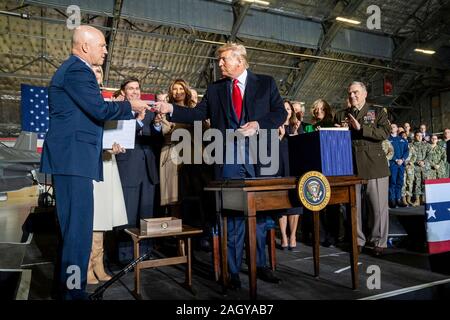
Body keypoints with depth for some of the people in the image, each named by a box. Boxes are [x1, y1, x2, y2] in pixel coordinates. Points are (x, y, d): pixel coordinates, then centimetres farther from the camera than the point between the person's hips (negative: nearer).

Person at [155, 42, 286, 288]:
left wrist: (258, 124, -12)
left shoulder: (266, 83, 9)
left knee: (259, 213, 9)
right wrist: (171, 109, -7)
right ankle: (233, 270, 13)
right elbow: (198, 114, 6)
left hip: (258, 157, 0)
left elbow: (280, 112, 4)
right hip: (228, 158, 1)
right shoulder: (215, 89, 14)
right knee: (232, 215, 3)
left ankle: (260, 265, 24)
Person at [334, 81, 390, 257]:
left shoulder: (378, 112, 8)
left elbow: (384, 132, -8)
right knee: (352, 206, 5)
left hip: (374, 165, -2)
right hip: (350, 166, 2)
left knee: (378, 206, 1)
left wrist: (361, 128, -17)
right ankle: (357, 240, 18)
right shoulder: (340, 115, 16)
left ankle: (379, 242, 14)